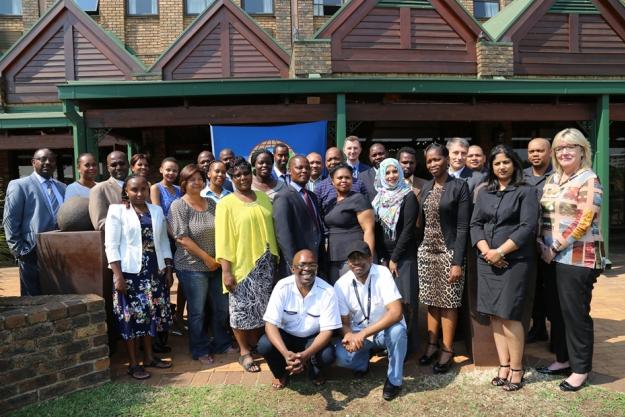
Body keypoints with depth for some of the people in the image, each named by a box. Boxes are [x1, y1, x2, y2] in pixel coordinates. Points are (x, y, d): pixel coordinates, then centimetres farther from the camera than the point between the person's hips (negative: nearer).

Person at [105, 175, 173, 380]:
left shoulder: (157, 211, 10)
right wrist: (118, 275, -16)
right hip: (129, 271, -5)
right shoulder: (117, 211, -4)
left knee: (152, 312, 10)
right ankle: (133, 363, 13)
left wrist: (168, 269, 8)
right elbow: (111, 246, -9)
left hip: (153, 271, 5)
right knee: (131, 314, 1)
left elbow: (164, 241, 13)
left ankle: (149, 356, 24)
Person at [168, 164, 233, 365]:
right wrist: (207, 258, -13)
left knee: (222, 307, 13)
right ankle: (200, 351, 23)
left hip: (216, 265, 5)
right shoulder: (178, 206, -8)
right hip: (192, 267, -5)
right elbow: (182, 238, -14)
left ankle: (222, 343, 31)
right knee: (197, 311, 7)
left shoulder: (211, 203, 8)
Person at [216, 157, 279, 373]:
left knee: (262, 308, 12)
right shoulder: (226, 204, -6)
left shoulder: (264, 198, 8)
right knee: (242, 309, 2)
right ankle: (244, 352, 16)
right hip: (241, 264, -4)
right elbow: (223, 240, -9)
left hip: (265, 264, 5)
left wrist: (276, 258, 12)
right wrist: (226, 271, -14)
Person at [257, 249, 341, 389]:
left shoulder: (327, 291, -21)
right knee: (264, 345, -29)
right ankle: (281, 373, 6)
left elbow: (327, 331, -21)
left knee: (328, 355, -30)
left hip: (313, 338, 0)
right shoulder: (282, 287, -20)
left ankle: (314, 371, 9)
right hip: (285, 335, 1)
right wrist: (286, 353, -40)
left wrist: (305, 355, -37)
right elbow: (270, 324, -23)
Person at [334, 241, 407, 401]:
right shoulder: (341, 285, -13)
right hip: (358, 334, 2)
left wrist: (363, 334, -35)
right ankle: (363, 362, 12)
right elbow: (344, 322, -6)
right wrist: (350, 335, -31)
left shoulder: (382, 273, -22)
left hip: (386, 330, -2)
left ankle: (394, 379, -9)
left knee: (397, 331, -36)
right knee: (340, 356, -26)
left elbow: (396, 313, -30)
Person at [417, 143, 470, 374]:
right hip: (425, 251, 5)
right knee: (431, 301, 12)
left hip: (448, 252, -5)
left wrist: (458, 262, -16)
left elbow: (463, 227, -12)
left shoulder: (459, 186, -8)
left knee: (448, 303, 3)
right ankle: (432, 345, 24)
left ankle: (447, 351, 15)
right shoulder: (426, 188, 9)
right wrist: (418, 250, 7)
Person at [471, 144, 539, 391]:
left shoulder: (525, 192, -1)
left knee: (509, 316, -4)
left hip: (515, 261, -5)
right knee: (494, 315, 6)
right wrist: (486, 251, -8)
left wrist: (500, 252, -14)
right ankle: (504, 366, 15)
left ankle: (516, 370, 9)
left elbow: (528, 227, -10)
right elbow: (475, 224, 8)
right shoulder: (483, 193, 14)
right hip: (487, 262, 5)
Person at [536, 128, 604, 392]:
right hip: (553, 258, 7)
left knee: (575, 313, 1)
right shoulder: (552, 180, 13)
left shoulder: (589, 180, -9)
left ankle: (580, 369, 16)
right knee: (556, 311, 14)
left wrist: (555, 248, -14)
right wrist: (541, 244, 2)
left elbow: (583, 222, -16)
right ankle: (563, 360, 29)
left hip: (578, 258, -7)